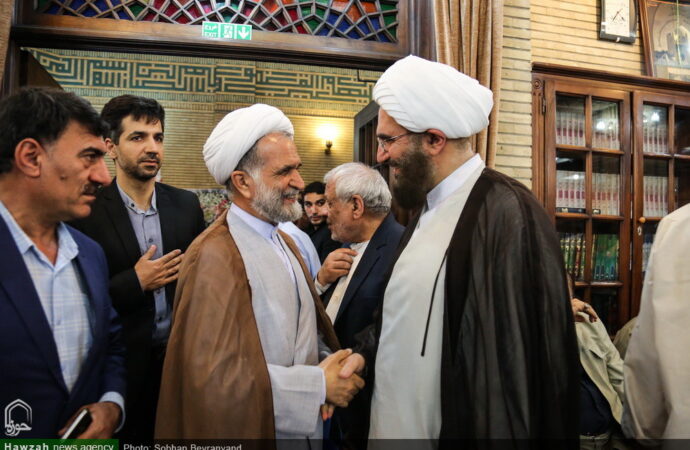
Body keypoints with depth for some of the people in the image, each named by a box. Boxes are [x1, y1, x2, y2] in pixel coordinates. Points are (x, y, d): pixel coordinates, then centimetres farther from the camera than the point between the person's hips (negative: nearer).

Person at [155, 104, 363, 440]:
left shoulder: (284, 241, 4)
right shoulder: (214, 257, -21)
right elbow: (215, 376, -25)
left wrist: (326, 363, -9)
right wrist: (319, 385, -21)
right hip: (256, 429, -7)